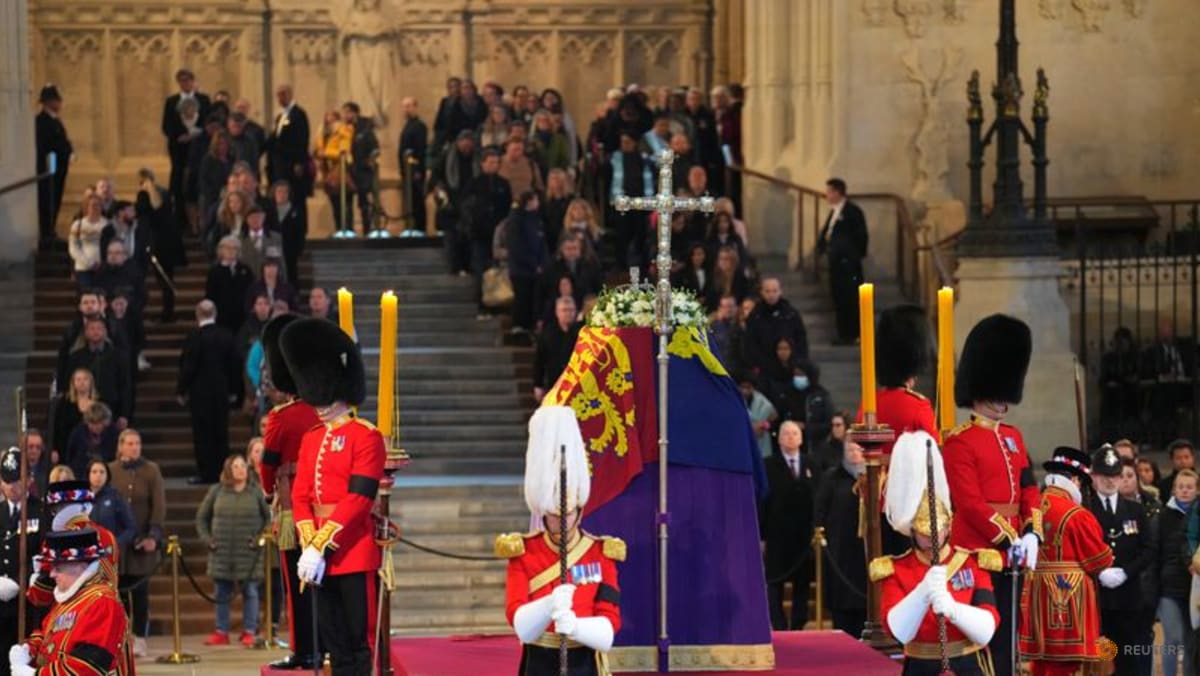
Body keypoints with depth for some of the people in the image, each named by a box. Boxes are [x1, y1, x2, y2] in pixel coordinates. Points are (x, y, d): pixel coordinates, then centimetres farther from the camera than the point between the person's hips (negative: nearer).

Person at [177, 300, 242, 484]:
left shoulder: (195, 337, -13)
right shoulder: (226, 336, 3)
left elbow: (188, 367, -12)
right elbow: (235, 365, 8)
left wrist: (181, 391, -2)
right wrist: (234, 391, 16)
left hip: (200, 393, -5)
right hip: (222, 392, 5)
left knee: (202, 435, -1)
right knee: (221, 434, 9)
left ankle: (206, 473, -2)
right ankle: (221, 471, 11)